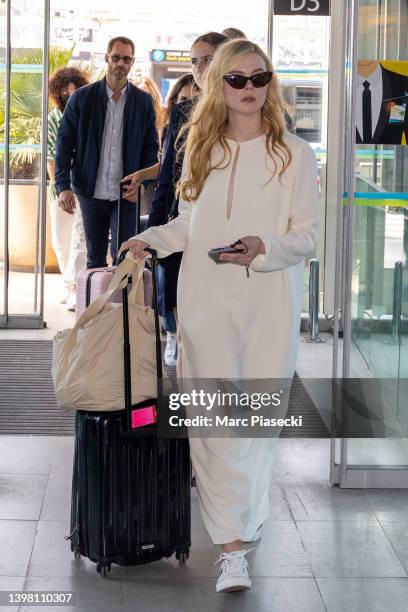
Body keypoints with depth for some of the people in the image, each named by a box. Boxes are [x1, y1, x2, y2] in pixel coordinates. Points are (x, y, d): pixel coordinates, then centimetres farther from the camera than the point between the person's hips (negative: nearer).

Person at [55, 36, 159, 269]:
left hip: (127, 193, 0)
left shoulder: (143, 101, 4)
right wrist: (63, 186, -8)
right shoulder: (82, 97, 2)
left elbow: (151, 146, 7)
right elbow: (64, 142, 1)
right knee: (95, 258, 9)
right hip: (91, 191, 0)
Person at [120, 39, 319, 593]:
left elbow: (307, 234, -2)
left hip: (269, 304, -1)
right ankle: (232, 549, -3)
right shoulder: (200, 150, 11)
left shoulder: (294, 153, 0)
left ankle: (246, 516, 28)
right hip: (207, 302, 2)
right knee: (215, 424, -5)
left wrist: (263, 248, -19)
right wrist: (153, 239, 4)